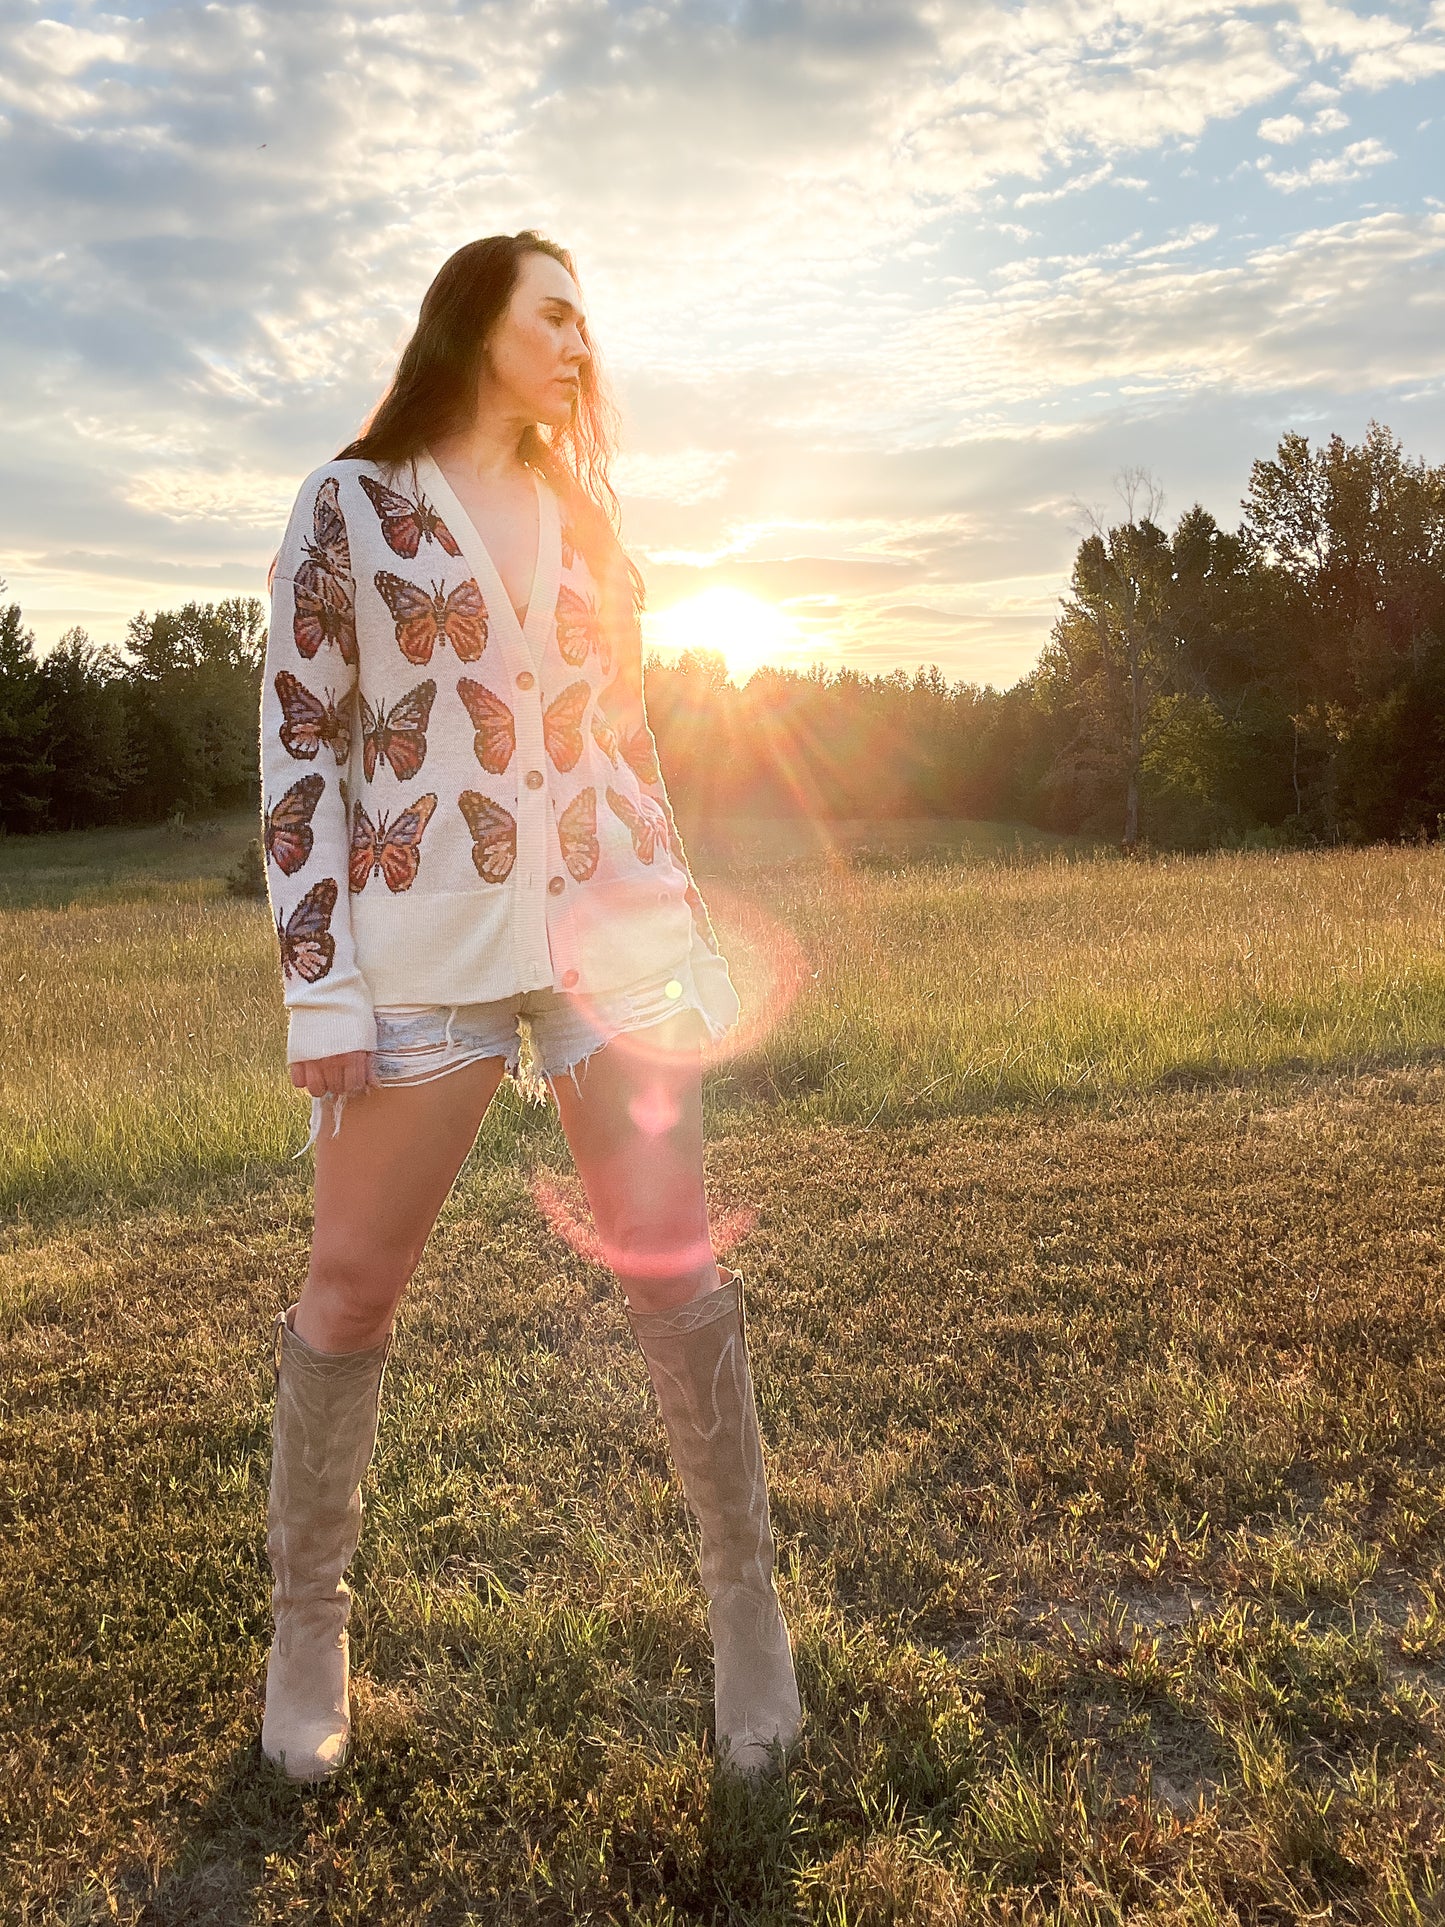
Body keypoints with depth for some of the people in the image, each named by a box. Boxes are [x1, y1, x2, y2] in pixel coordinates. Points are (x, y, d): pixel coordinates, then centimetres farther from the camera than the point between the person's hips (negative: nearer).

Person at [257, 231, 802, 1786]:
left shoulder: (580, 520, 17)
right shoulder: (350, 505, 3)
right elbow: (299, 742, -2)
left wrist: (690, 934, 12)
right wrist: (317, 986, -9)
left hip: (608, 931, 4)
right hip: (425, 946, -3)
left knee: (677, 1274, 0)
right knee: (346, 1293, 4)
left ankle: (743, 1593, 19)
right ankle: (307, 1615, 26)